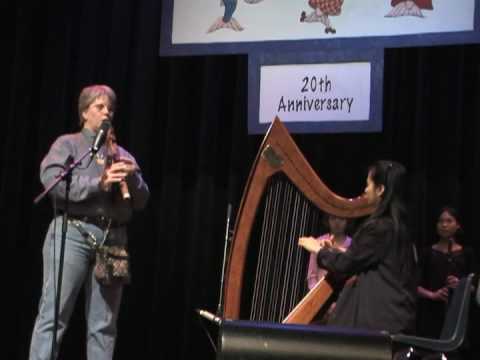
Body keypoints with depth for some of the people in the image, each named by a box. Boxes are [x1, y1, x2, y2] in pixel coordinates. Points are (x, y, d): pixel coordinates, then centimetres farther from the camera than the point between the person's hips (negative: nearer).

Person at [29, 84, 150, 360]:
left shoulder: (123, 155, 22)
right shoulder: (68, 144, 10)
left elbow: (141, 201, 16)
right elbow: (51, 179, -9)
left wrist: (133, 178, -4)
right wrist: (98, 184, -17)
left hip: (113, 239, 4)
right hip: (73, 233, -4)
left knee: (104, 324, 3)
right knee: (53, 315, -9)